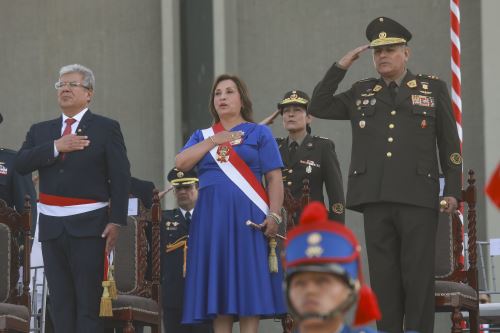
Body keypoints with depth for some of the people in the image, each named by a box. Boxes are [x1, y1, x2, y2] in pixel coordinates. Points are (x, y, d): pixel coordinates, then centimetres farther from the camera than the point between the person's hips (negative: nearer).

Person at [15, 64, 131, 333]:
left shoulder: (106, 128, 3)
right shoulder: (40, 130, 15)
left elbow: (120, 177, -3)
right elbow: (21, 164, -1)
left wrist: (116, 221, -12)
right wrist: (56, 147, -12)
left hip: (88, 226, -4)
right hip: (51, 226, 4)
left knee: (89, 302, -6)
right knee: (60, 302, 7)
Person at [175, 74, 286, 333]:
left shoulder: (259, 133, 8)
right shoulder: (202, 137, 18)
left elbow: (274, 178, 0)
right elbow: (181, 164, 0)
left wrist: (274, 215, -13)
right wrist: (214, 141, -3)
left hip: (247, 220, -3)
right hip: (211, 219, 3)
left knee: (248, 286, -6)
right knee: (218, 287, 0)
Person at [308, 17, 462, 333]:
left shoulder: (433, 88, 8)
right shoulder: (362, 93, 16)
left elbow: (450, 144, 6)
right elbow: (319, 107, 12)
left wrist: (452, 190, -2)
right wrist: (341, 66, 6)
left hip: (418, 198, -3)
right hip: (376, 199, 3)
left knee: (418, 276, -3)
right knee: (384, 277, 2)